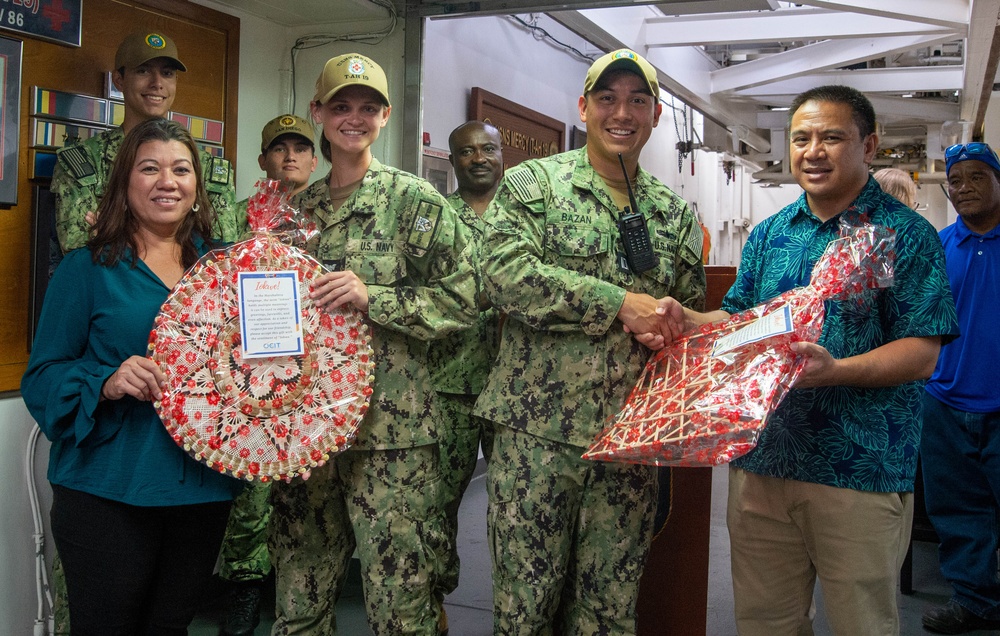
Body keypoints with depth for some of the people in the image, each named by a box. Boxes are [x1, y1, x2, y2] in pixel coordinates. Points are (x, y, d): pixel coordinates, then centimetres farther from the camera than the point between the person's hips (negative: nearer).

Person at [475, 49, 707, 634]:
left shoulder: (675, 213, 13)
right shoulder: (532, 183, 1)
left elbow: (693, 312, 21)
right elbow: (505, 271, -15)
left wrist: (672, 326, -4)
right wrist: (619, 303, -18)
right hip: (538, 430, -3)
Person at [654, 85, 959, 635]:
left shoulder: (905, 235, -5)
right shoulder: (768, 235, 11)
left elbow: (921, 354, -12)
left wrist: (835, 370, -29)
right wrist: (686, 320, -7)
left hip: (860, 471, -4)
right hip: (761, 458, 5)